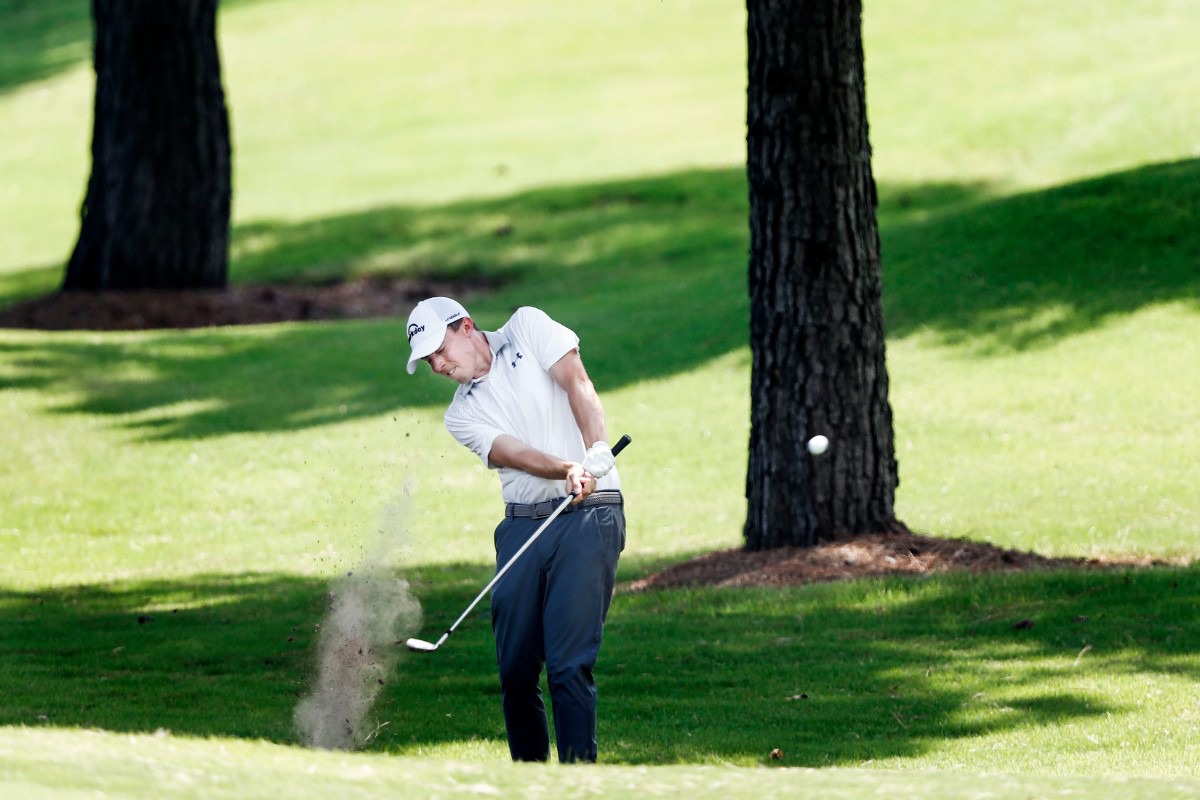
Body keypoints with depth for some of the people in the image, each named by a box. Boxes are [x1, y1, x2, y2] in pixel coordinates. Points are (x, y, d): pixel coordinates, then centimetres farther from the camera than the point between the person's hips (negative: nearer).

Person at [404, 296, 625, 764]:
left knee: (569, 663, -13)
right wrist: (569, 471, -27)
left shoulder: (527, 328, 6)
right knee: (516, 667, 1)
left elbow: (577, 383, -7)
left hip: (588, 514, -5)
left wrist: (596, 455, -24)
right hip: (522, 523, 5)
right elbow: (514, 454, -7)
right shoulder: (461, 415, 11)